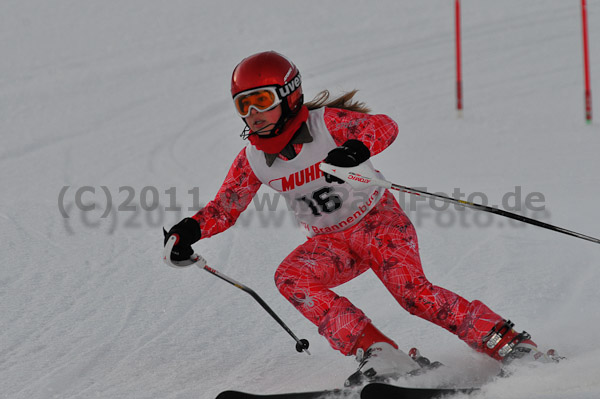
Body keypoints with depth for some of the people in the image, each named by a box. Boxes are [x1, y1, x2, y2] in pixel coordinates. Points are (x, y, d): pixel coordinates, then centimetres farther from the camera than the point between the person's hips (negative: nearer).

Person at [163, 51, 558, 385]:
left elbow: (384, 126, -28)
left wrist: (358, 148, -49)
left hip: (377, 220, -5)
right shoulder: (253, 159, -2)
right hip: (330, 242, 5)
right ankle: (380, 354, -29)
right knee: (291, 278, -24)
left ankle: (511, 345, -20)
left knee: (411, 291, -27)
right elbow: (224, 208, 7)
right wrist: (191, 230, -13)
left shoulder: (326, 123, -16)